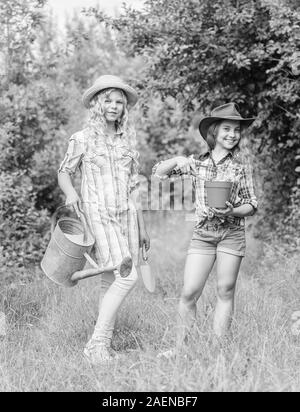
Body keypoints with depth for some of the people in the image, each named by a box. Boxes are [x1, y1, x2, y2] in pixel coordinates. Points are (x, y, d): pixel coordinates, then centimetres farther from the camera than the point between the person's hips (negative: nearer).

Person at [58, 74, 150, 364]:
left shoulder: (127, 140, 13)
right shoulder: (82, 139, -1)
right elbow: (64, 173, 7)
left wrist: (141, 227, 17)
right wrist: (71, 193, -16)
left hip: (126, 215, 5)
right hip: (98, 214, -5)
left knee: (111, 282, 4)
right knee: (127, 276, -19)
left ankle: (104, 346, 11)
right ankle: (96, 343, -12)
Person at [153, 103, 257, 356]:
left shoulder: (241, 165, 3)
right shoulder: (197, 163, 6)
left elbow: (252, 205, 5)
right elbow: (158, 173, 7)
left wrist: (232, 211, -15)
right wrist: (178, 160, -11)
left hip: (232, 233, -1)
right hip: (202, 233, 1)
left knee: (225, 291, 3)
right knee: (189, 293, -5)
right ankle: (180, 347, 7)